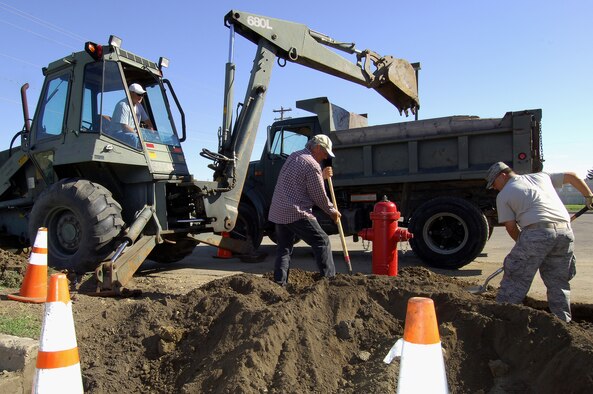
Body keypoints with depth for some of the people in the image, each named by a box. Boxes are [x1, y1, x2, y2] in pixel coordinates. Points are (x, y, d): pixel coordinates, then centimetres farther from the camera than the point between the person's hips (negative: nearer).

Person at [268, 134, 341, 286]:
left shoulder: (293, 156, 16)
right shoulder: (312, 165, -11)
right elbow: (319, 196, -6)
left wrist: (322, 176, 19)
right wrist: (332, 211, 9)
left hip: (278, 211, 9)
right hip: (297, 213, -9)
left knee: (284, 248, 14)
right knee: (322, 242, 1)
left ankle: (279, 283, 10)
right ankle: (329, 278, 2)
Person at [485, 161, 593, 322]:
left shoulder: (503, 195, 8)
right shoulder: (541, 176, 24)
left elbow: (511, 227, 6)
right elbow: (572, 177, 32)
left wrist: (522, 243, 21)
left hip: (536, 232, -6)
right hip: (565, 231, 6)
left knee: (515, 279, 2)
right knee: (558, 282, 17)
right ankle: (563, 322, 21)